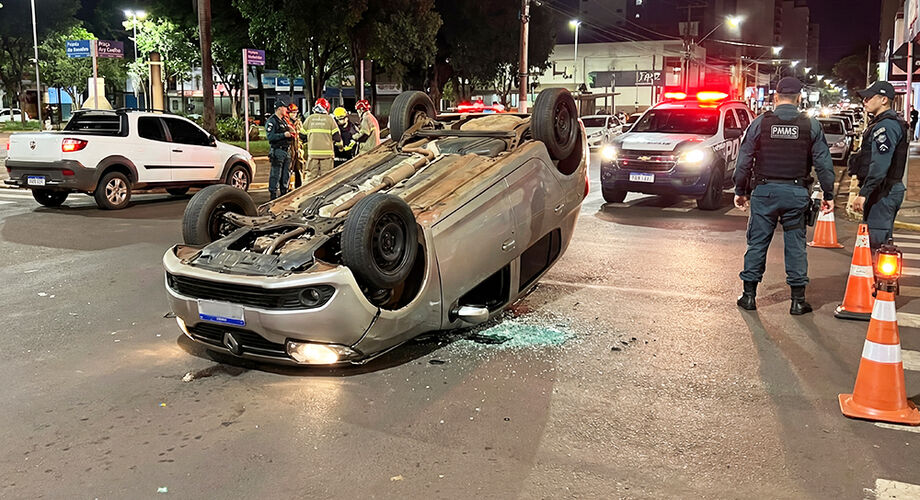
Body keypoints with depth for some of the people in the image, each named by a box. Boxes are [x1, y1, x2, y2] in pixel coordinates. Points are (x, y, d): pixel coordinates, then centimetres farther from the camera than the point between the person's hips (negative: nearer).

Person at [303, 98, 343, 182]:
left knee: (311, 175, 8)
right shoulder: (329, 119, -1)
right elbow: (336, 135, 2)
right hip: (327, 152, -2)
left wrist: (305, 144, 29)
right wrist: (340, 145, 20)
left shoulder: (309, 119, 5)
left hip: (312, 152, 2)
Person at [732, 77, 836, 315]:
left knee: (757, 243, 7)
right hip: (796, 193, 1)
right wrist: (828, 195, 10)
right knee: (796, 245, 8)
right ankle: (798, 300, 13)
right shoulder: (811, 125, 1)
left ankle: (749, 295, 12)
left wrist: (740, 191, 9)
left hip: (764, 191, -1)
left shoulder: (760, 123, -2)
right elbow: (824, 163, 3)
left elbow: (744, 160, 0)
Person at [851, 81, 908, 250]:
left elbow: (880, 165, -25)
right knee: (883, 239, 16)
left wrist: (863, 193, -26)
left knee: (876, 241, -10)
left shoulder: (886, 126, -16)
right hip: (889, 190, 11)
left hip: (882, 192, -11)